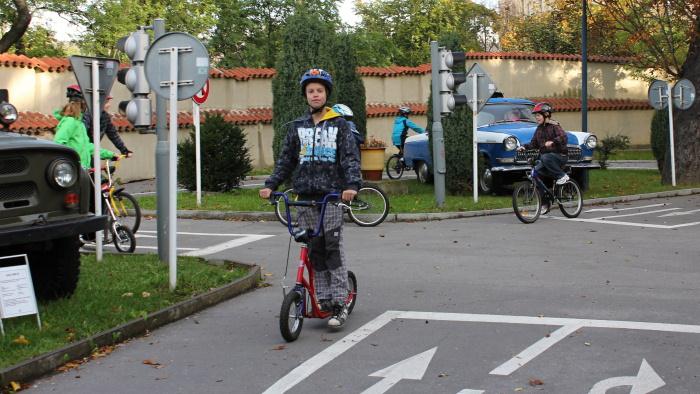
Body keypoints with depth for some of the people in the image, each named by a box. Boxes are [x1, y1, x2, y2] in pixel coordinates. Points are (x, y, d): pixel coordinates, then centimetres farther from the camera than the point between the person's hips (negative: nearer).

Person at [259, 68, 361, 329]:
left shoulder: (339, 125, 5)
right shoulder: (297, 127, 13)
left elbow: (351, 158, -3)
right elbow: (285, 161, 14)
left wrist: (352, 185, -20)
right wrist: (270, 185, 1)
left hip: (332, 194, -3)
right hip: (306, 195, 3)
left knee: (333, 246, -8)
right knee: (315, 249, 3)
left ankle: (339, 303, -7)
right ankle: (323, 299, 10)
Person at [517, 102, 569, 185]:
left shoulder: (554, 126, -9)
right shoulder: (539, 128, 12)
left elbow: (564, 138, -24)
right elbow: (534, 143, 11)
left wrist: (553, 141, -40)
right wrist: (524, 147, -7)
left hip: (560, 156, -6)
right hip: (545, 155, 6)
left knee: (545, 158, -35)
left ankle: (562, 176, -19)